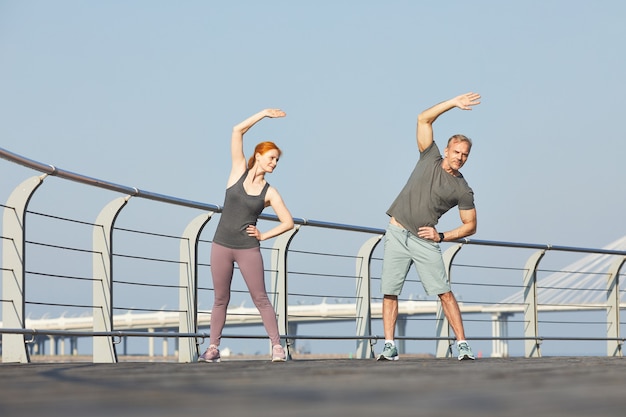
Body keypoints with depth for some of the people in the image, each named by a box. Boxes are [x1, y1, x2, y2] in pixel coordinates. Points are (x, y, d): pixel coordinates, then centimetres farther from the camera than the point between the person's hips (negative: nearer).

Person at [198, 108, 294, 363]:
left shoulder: (269, 192, 1)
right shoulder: (239, 171, 2)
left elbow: (288, 223, 3)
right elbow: (237, 131, -3)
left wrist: (264, 236, -3)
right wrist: (263, 114, -3)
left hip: (248, 249, -1)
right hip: (221, 245, 1)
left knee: (260, 299, -2)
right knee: (220, 299, 6)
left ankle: (277, 346, -1)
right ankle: (212, 348, 10)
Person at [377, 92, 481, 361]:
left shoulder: (463, 190, 2)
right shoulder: (430, 158, 6)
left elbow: (470, 225, 8)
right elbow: (423, 119, 4)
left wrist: (442, 236, -5)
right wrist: (453, 103, -4)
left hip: (425, 241, -1)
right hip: (397, 234, 2)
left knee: (444, 293, -8)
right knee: (389, 292, -3)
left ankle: (462, 345, -6)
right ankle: (389, 347, 0)